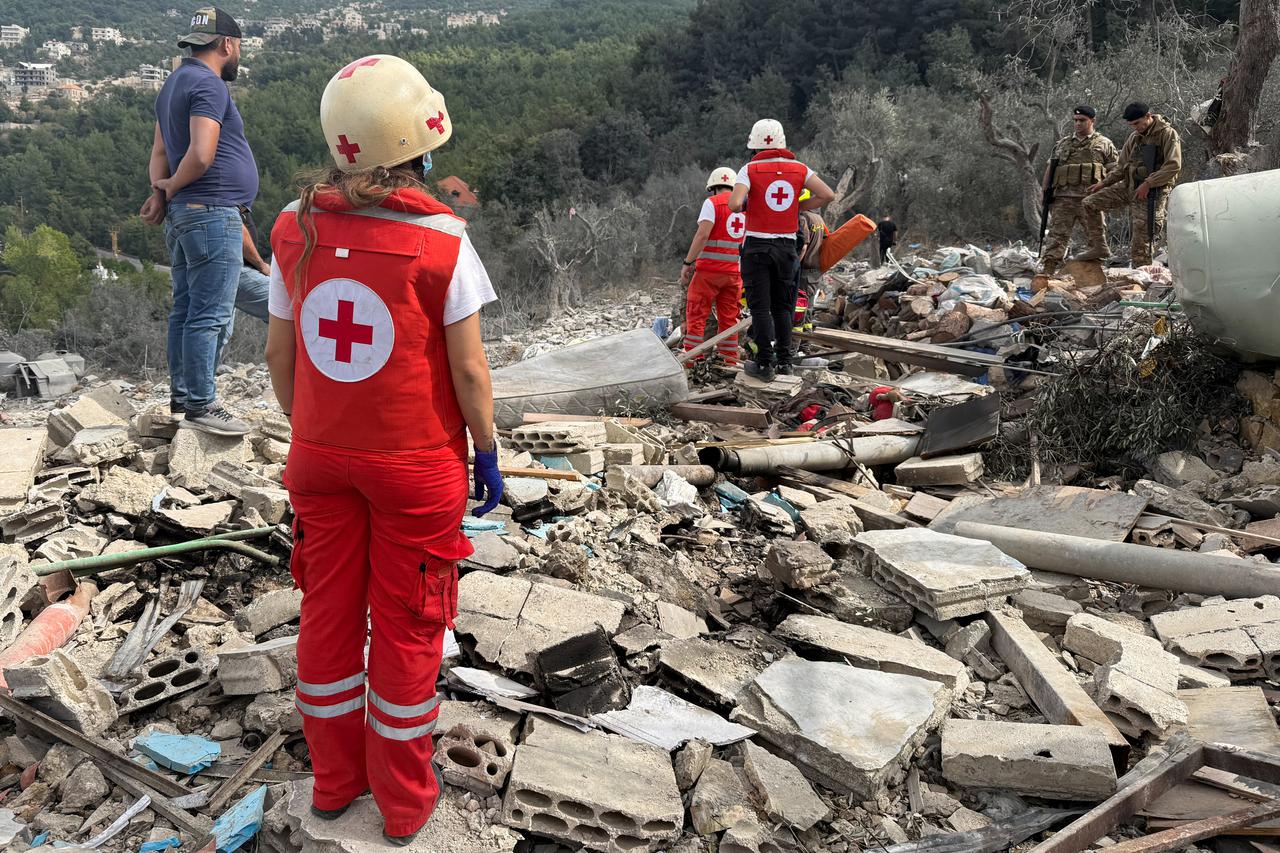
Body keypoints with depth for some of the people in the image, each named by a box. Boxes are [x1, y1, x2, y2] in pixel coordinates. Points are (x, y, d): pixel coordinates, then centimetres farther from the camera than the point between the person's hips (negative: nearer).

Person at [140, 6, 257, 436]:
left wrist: (160, 190, 3)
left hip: (184, 214, 10)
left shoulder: (175, 84, 19)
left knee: (186, 309, 14)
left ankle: (181, 394, 22)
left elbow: (160, 151, 18)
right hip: (211, 212, -10)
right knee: (210, 315, -7)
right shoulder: (208, 84, -13)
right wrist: (172, 187, -7)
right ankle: (200, 405, -4)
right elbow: (201, 154, -23)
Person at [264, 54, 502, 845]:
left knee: (329, 613, 18)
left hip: (321, 456, 4)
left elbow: (280, 354, 3)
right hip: (416, 463, -4)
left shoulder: (295, 229, -5)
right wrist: (488, 453, 1)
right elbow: (469, 370, -13)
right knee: (407, 628, 11)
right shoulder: (443, 243, -18)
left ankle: (336, 778, 35)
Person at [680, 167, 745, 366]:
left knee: (696, 315, 1)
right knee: (729, 318, 11)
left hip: (709, 269, -5)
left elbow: (702, 235, -16)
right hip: (735, 272, 5)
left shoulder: (712, 202, -5)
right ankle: (730, 362, 12)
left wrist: (688, 263, -12)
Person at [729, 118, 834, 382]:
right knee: (782, 306, 16)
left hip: (757, 246, -4)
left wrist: (742, 206, 0)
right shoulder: (799, 169, 2)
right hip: (787, 245, 4)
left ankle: (765, 364, 1)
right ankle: (784, 359, 21)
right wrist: (798, 208, 6)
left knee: (760, 306, 1)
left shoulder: (750, 170, -9)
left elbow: (734, 204, -22)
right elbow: (828, 195, -2)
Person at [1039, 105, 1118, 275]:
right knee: (1057, 233, -6)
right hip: (1063, 197, 2)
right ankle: (1047, 269, -12)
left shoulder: (1104, 144, 11)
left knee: (1095, 234, 2)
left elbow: (1114, 172, 7)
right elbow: (1050, 168, 19)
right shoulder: (1062, 144, 19)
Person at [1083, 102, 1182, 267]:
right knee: (1089, 203, -5)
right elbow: (1121, 166, 20)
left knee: (1141, 241, -8)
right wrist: (1104, 183, 6)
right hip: (1129, 186, 7)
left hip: (1152, 192, -7)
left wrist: (1148, 184, -22)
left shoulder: (1168, 134, -9)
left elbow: (1173, 166, -17)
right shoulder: (1134, 137, 13)